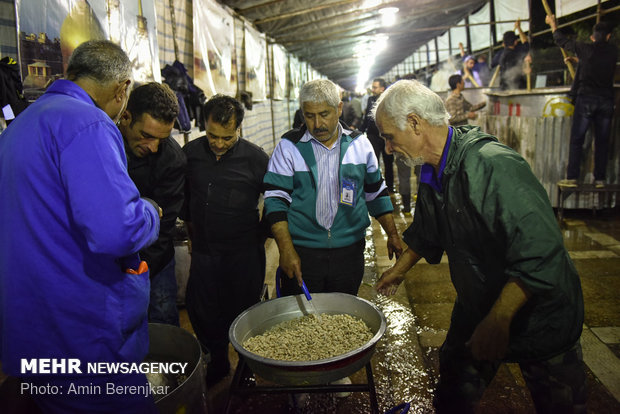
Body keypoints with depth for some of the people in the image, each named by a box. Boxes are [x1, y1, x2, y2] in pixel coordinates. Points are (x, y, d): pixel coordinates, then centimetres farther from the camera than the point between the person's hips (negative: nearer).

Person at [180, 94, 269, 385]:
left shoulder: (255, 158, -9)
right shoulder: (190, 153, 1)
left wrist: (261, 234, 1)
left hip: (244, 253, -3)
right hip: (204, 251, 4)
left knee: (242, 315, 7)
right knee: (201, 312, 10)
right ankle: (218, 361, 34)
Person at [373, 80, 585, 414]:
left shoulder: (493, 165, -30)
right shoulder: (432, 175, -2)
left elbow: (540, 255, -33)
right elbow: (426, 233, 18)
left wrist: (497, 321, -31)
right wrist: (398, 270, 27)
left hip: (539, 317, -6)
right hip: (476, 311, 7)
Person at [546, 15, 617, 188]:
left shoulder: (586, 49, -2)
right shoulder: (613, 51, 8)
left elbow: (563, 41, 12)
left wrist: (552, 24, 28)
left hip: (586, 98, -3)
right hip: (606, 100, 3)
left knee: (577, 139, 0)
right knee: (602, 141, 7)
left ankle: (572, 177, -4)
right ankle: (600, 179, 9)